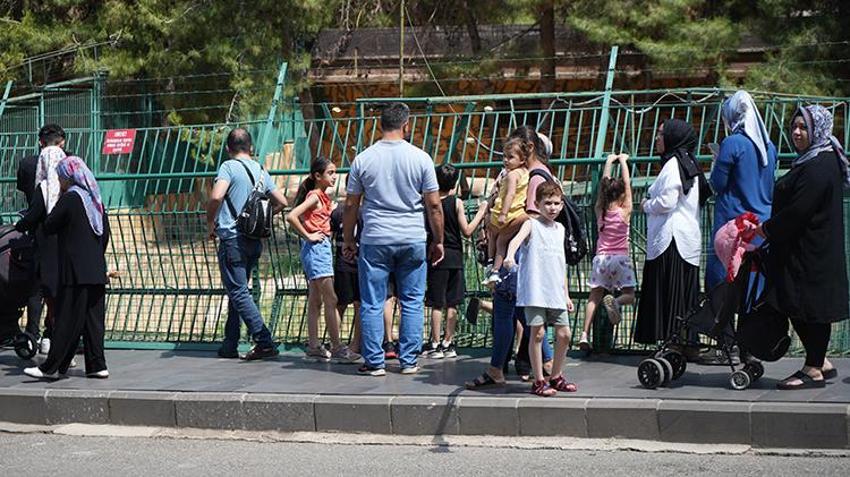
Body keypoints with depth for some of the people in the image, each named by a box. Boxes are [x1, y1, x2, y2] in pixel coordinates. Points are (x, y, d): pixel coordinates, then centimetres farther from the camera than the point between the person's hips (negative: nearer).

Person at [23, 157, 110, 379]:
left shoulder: (69, 198, -10)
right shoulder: (95, 200, 11)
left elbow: (49, 227, -8)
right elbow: (105, 234, 14)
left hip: (74, 271, -7)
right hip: (96, 270, 7)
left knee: (67, 318, -5)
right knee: (94, 317, 8)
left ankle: (51, 367, -1)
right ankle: (97, 365, 8)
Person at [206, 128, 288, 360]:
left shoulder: (229, 167, -8)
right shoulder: (260, 171, 12)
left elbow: (216, 196, -23)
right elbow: (281, 202, 14)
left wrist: (210, 223, -8)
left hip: (232, 238, -7)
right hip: (255, 240, 7)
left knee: (238, 292, -6)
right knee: (237, 290, 15)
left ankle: (264, 341, -16)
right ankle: (230, 345, 19)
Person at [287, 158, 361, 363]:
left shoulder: (323, 197, 15)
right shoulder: (315, 196, -12)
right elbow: (291, 216, -23)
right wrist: (308, 236, -17)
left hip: (323, 248, 10)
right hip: (315, 248, -10)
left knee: (315, 300, 9)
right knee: (330, 300, -10)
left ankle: (313, 346, 12)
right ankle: (337, 348, -9)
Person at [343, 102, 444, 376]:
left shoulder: (363, 159, 0)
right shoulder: (420, 158, -2)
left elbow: (351, 205, 3)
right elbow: (434, 205, -1)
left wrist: (348, 240, 14)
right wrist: (438, 241, 9)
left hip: (374, 240, 0)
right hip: (413, 240, 0)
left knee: (372, 304, 6)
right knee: (412, 302, 9)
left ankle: (374, 362, 7)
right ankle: (408, 361, 10)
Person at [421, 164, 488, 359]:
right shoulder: (456, 202, -5)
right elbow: (467, 231, -5)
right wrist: (481, 212, 2)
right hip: (455, 256, 0)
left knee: (437, 304, 2)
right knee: (452, 304, 8)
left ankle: (436, 344, 3)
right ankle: (448, 343, 12)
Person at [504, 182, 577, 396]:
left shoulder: (560, 229, 16)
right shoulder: (532, 225, -2)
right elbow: (516, 239, -24)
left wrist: (566, 295, 21)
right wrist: (510, 256, -46)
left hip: (555, 292, 6)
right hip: (535, 290, -6)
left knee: (564, 334, 5)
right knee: (538, 333, -5)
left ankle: (556, 377, 21)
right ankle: (538, 381, 2)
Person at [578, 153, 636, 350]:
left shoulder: (600, 212, 4)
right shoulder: (624, 212, -4)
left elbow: (603, 185, 14)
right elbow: (627, 184, 3)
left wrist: (608, 162, 22)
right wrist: (623, 162, 14)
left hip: (601, 258, 3)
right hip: (620, 259, -3)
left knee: (594, 296, 4)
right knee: (629, 295, 6)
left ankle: (585, 334, -9)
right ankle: (614, 301, -28)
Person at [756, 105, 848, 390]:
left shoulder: (820, 167, -18)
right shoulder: (811, 162, 15)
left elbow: (798, 211, -22)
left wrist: (765, 229, -12)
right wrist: (769, 228, 13)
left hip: (811, 255, -10)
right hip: (799, 249, 10)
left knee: (810, 309, -2)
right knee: (797, 309, 13)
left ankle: (814, 370, 6)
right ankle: (821, 363, 23)